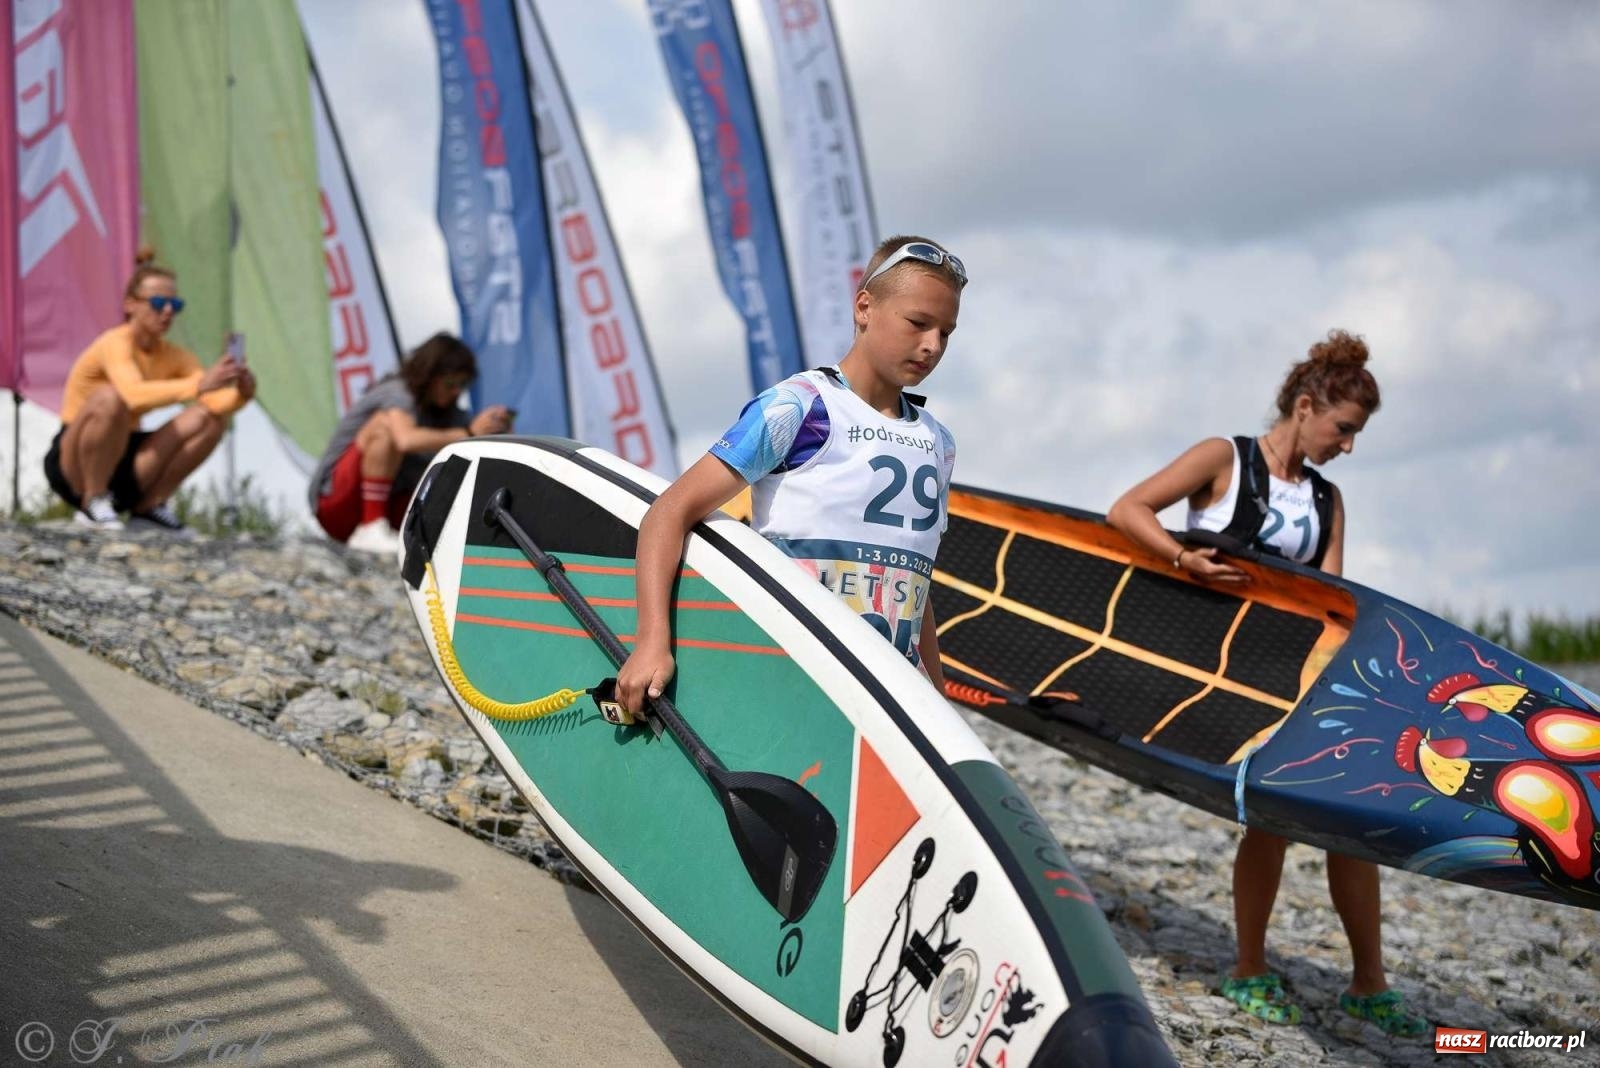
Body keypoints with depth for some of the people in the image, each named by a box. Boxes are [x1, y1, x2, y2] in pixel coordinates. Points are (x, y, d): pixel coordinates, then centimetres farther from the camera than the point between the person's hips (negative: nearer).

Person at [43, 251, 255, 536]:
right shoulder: (115, 343, -18)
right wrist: (198, 384, -51)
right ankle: (93, 503, -18)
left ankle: (149, 507, -3)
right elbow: (134, 394, -39)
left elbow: (216, 402, -14)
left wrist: (241, 393, -37)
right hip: (73, 466, -6)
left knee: (210, 418, -11)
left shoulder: (174, 356, 1)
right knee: (110, 397, -36)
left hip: (121, 466, 6)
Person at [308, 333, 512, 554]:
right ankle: (371, 531, -30)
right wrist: (470, 433, -34)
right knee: (387, 423, -28)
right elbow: (407, 440, -37)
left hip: (386, 507, 7)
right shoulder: (397, 393, -15)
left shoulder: (446, 410, 8)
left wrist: (498, 432, -20)